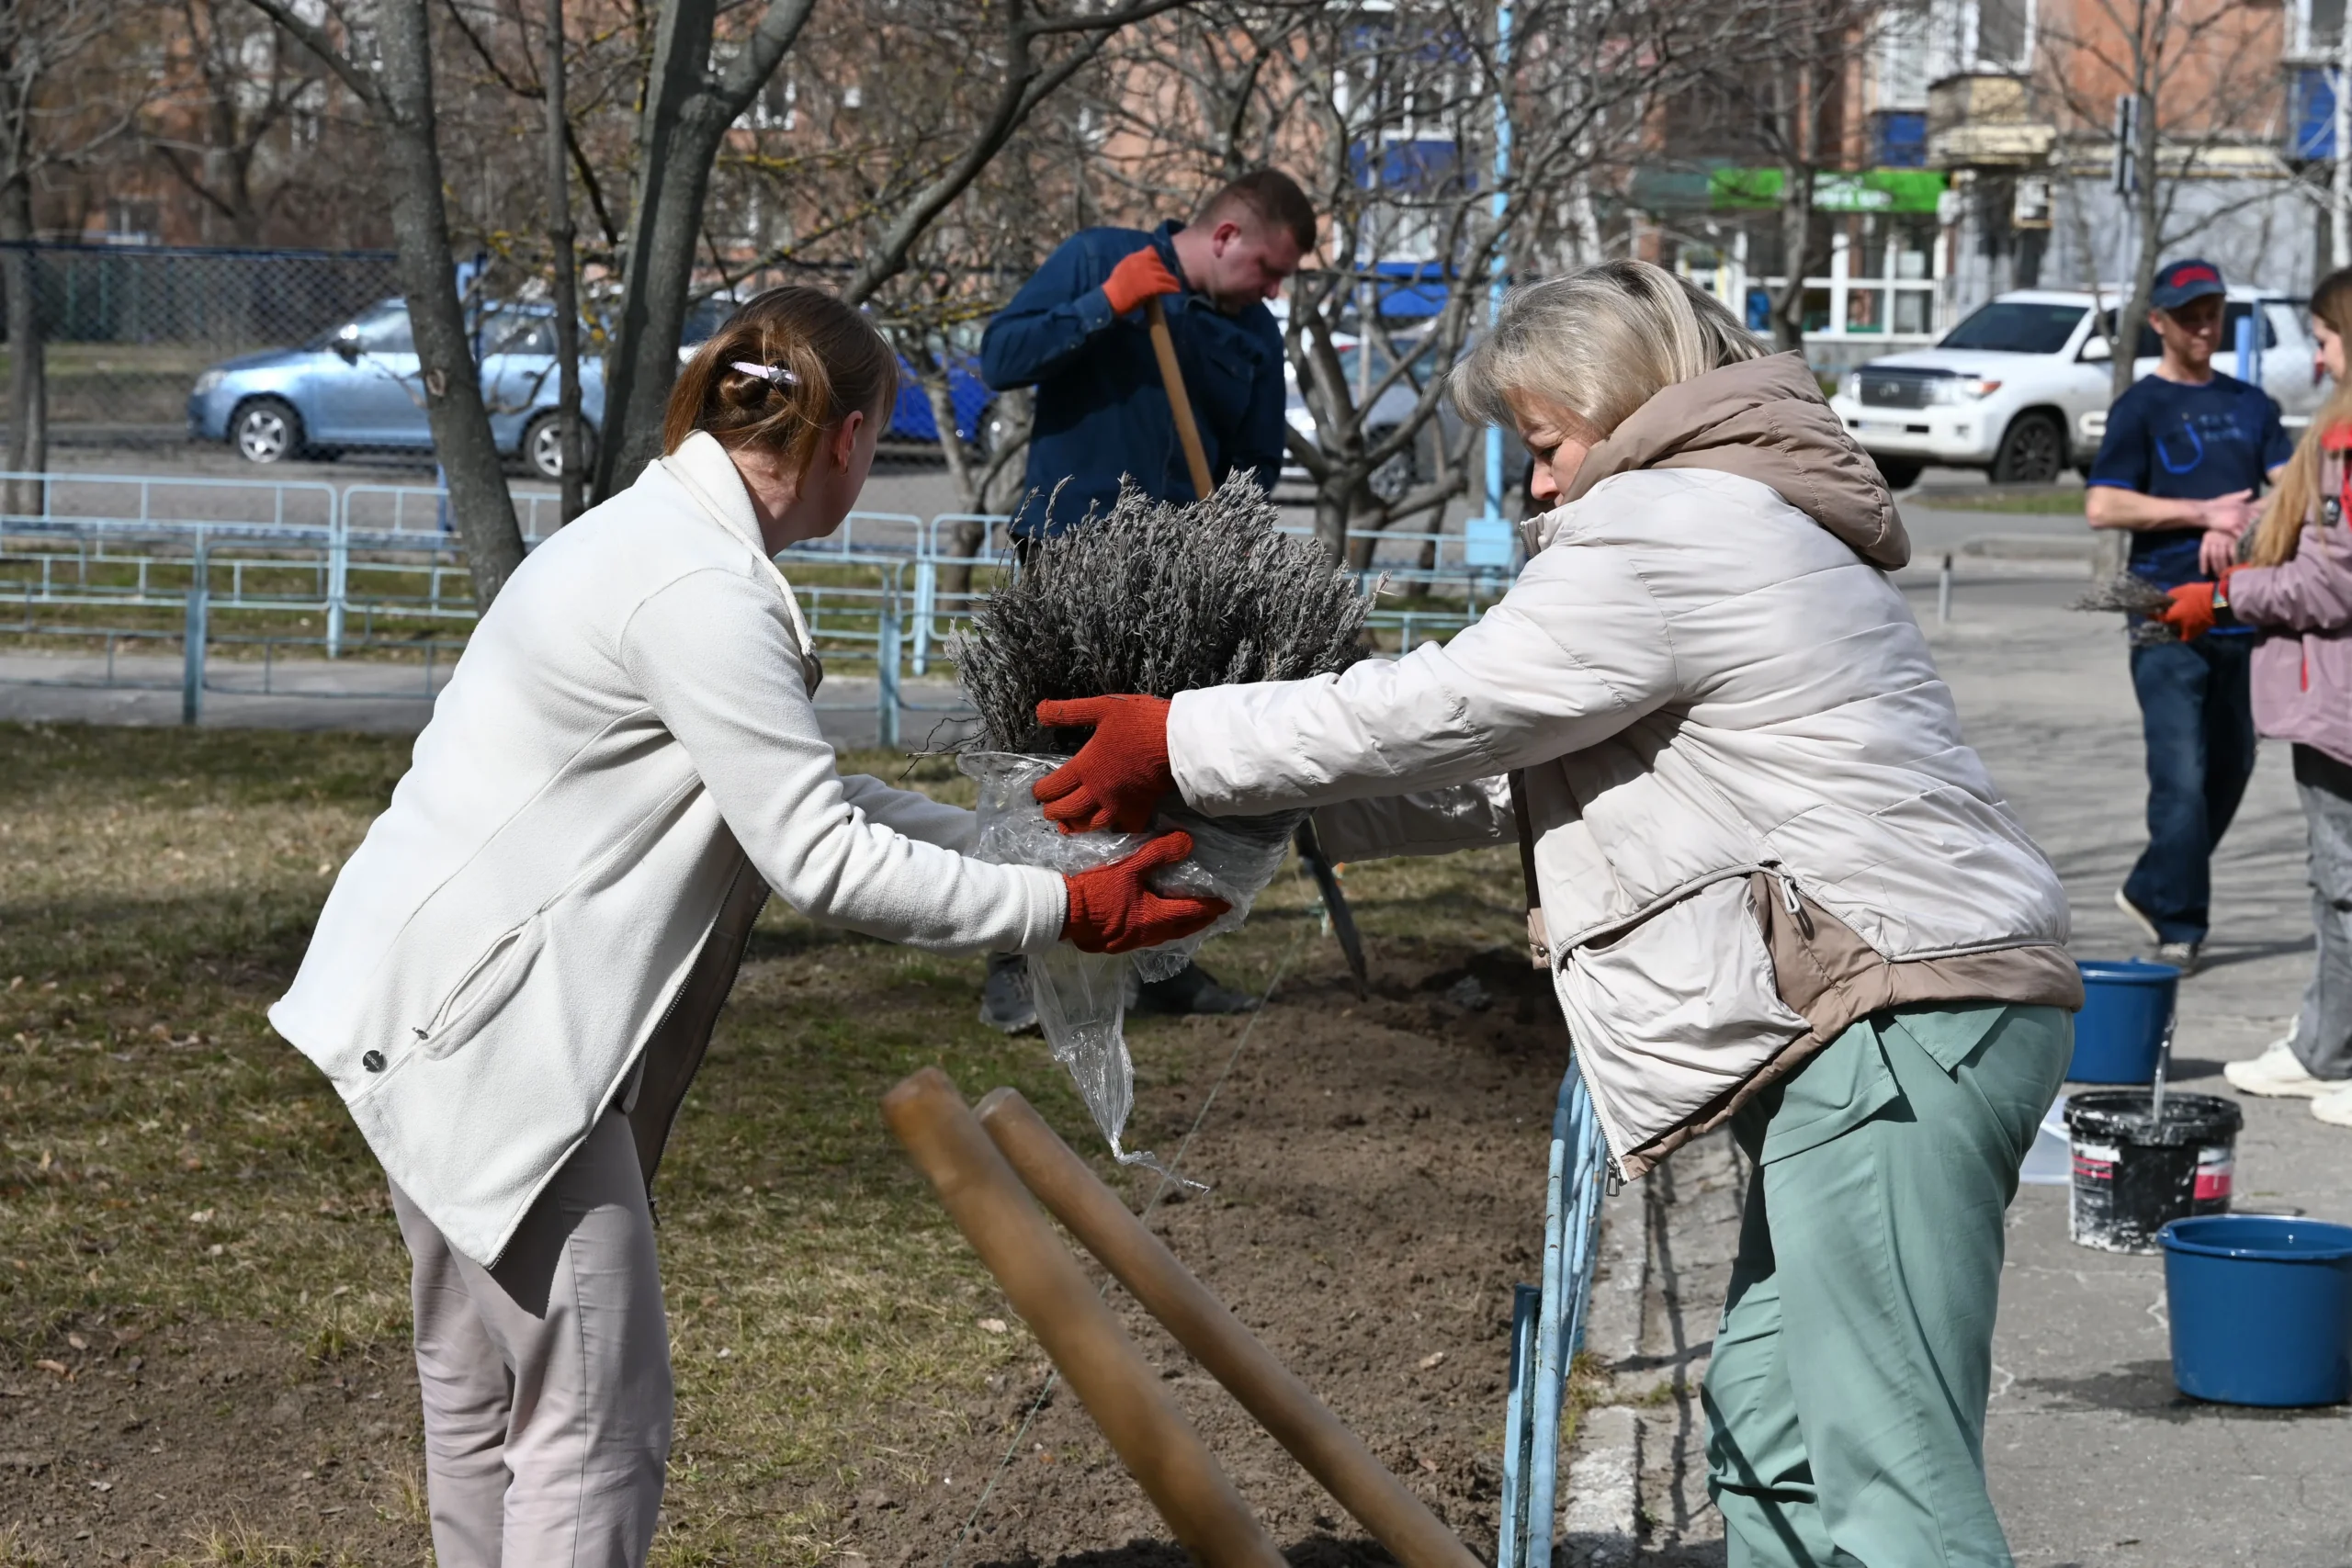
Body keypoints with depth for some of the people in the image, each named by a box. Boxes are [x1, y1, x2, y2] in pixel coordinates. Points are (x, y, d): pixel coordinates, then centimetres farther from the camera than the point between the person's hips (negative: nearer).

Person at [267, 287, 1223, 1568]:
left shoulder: (667, 539, 12)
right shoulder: (703, 595, -20)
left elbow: (798, 794, 17)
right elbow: (819, 861, -20)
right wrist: (1061, 911, -15)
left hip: (442, 1007, 11)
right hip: (489, 1023, -11)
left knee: (486, 1396, 19)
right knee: (596, 1419, -7)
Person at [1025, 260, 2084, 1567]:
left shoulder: (1668, 530, -7)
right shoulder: (1729, 522, 27)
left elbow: (1451, 712, -7)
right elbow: (1508, 772, 26)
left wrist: (1183, 749, 1)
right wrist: (1290, 816, 19)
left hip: (1902, 1020, -11)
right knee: (1767, 1430, 14)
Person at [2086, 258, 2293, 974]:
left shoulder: (2249, 404, 15)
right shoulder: (2141, 408, 0)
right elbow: (2101, 506, -10)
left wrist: (2238, 527, -14)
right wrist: (2204, 514, -13)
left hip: (2240, 612, 6)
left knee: (2230, 766, 12)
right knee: (2182, 774, -10)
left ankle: (2153, 892, 28)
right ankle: (2180, 926, -4)